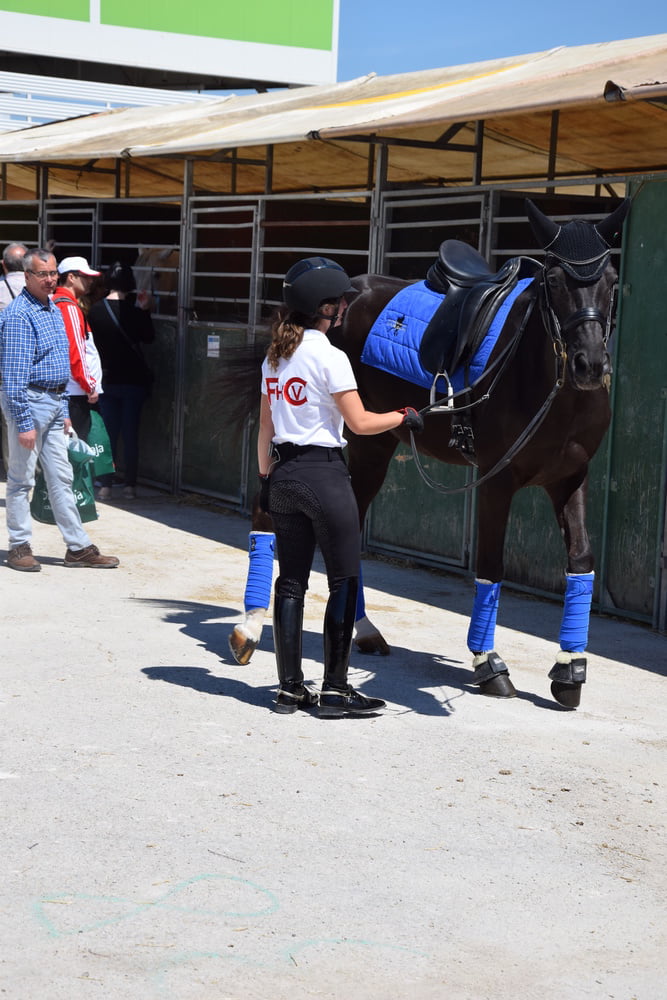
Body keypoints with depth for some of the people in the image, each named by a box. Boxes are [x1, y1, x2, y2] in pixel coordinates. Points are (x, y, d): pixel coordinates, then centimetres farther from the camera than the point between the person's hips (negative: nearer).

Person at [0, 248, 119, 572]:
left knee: (61, 478, 9)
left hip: (54, 402, 9)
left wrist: (63, 410, 18)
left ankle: (78, 547, 12)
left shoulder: (54, 311, 13)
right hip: (29, 401, -9)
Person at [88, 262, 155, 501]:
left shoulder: (96, 310, -4)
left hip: (106, 380, 2)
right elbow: (149, 337, 2)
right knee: (131, 434, 5)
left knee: (108, 433, 7)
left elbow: (91, 340, 7)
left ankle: (106, 486, 4)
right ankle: (130, 485, 6)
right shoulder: (134, 310, -11)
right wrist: (145, 310, 6)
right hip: (133, 380, -2)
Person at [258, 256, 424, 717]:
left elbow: (265, 428, 13)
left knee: (291, 580, 10)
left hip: (284, 472, 8)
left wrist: (266, 478, 19)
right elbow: (360, 422, -13)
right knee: (345, 581, 2)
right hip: (323, 473, -8)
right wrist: (404, 417, 2)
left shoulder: (275, 357, 10)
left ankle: (290, 688, 12)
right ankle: (335, 688, 3)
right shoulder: (330, 357, -12)